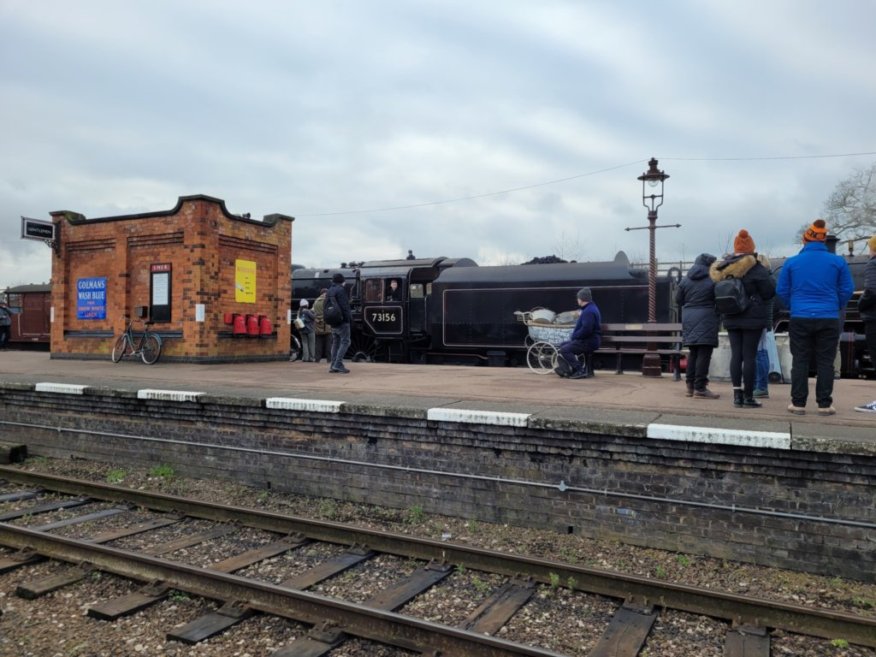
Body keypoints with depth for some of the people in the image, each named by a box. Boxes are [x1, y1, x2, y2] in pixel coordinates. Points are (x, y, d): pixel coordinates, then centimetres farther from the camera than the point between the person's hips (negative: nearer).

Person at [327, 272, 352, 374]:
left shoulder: (329, 291, 15)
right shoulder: (340, 290, -11)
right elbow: (345, 306, -17)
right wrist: (350, 319, -13)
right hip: (342, 321, -8)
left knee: (335, 342, 11)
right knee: (345, 342, -5)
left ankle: (333, 365, 10)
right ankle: (338, 364, -13)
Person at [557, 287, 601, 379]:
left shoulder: (589, 311, -19)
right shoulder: (591, 308, 17)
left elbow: (586, 330, -28)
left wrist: (573, 336, -17)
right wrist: (581, 316, 21)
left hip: (589, 342, -11)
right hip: (587, 340, 11)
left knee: (564, 350, -19)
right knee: (563, 345, 17)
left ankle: (581, 371, -20)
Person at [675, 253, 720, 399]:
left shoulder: (685, 279, 8)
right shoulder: (713, 280, -6)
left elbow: (678, 299, 10)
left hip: (688, 318, 6)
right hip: (706, 320, -5)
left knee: (693, 353, 14)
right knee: (704, 354, -5)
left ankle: (690, 386, 16)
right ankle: (700, 388, -7)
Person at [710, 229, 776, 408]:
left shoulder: (724, 267, 5)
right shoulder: (756, 267, -10)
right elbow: (769, 292, -4)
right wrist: (766, 271, 5)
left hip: (731, 318, 5)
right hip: (752, 318, -5)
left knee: (736, 355, 6)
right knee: (749, 356, -1)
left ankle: (737, 395, 6)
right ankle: (748, 397, 2)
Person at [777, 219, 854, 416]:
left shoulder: (791, 262, -1)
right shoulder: (837, 261, -1)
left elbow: (782, 290, 4)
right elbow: (847, 290, 2)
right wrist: (837, 307, 19)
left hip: (800, 319, 0)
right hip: (828, 319, 0)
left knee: (800, 362, 6)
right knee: (825, 362, 6)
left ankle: (798, 403, 6)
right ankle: (824, 404, 7)